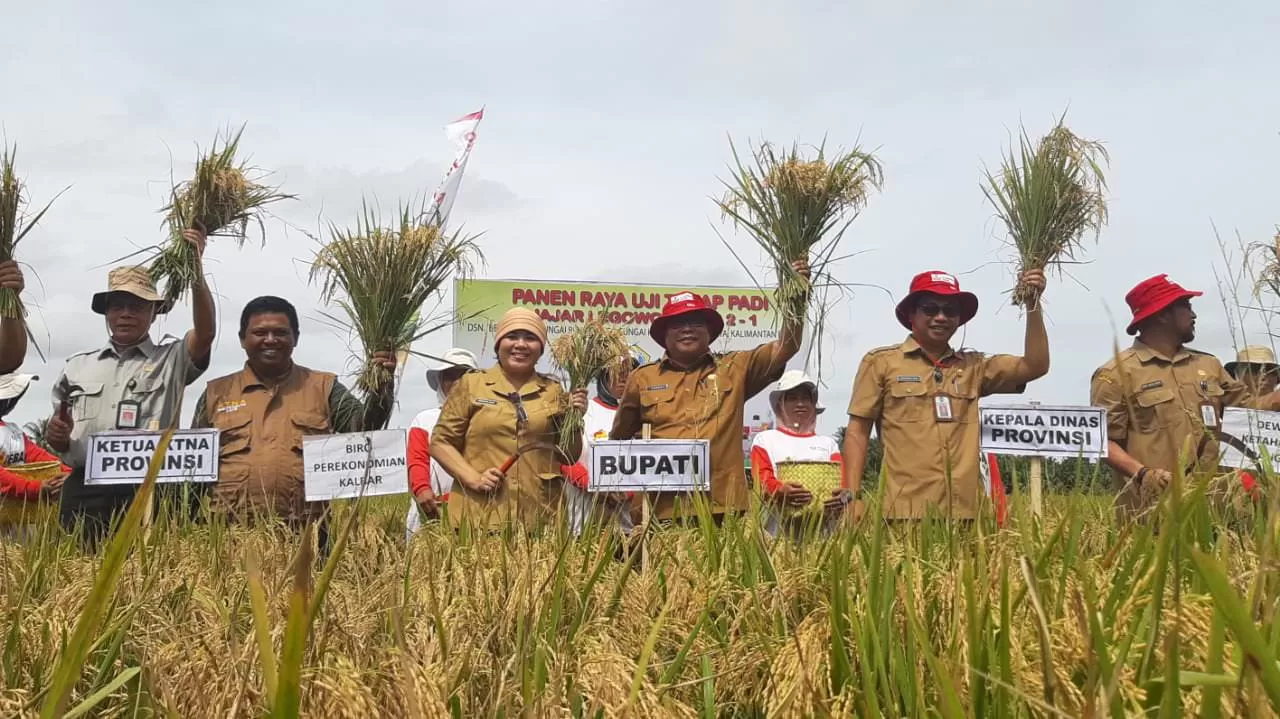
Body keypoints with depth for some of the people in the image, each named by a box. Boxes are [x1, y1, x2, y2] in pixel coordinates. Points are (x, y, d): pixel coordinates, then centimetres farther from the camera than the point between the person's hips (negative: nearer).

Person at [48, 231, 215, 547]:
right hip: (83, 491, 3)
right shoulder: (78, 366, 20)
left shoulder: (172, 359, 9)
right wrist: (56, 435, 0)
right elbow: (60, 433, 25)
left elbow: (205, 332, -11)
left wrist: (196, 268, -21)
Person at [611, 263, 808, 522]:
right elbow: (619, 440, 21)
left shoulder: (734, 369, 10)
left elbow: (785, 347, 2)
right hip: (662, 511, 0)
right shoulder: (642, 378, 11)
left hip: (723, 508, 0)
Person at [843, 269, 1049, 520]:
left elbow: (1035, 366, 7)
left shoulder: (973, 366, 15)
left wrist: (1033, 305, -1)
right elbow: (857, 432, 4)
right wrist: (852, 497, -5)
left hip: (966, 510, 3)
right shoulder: (881, 362, 5)